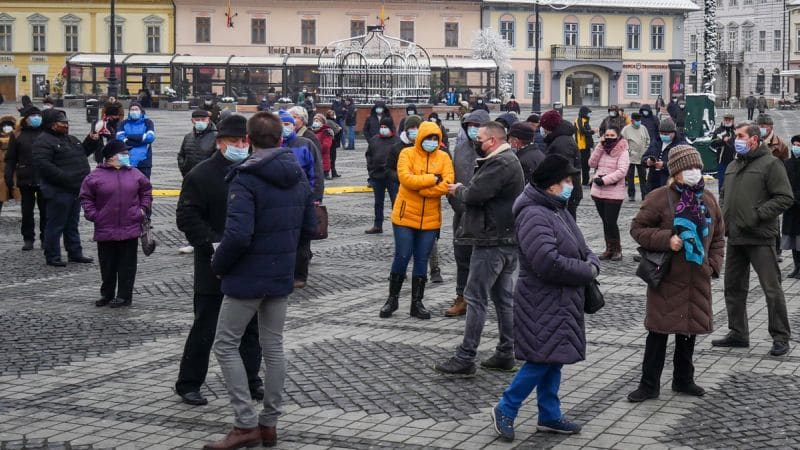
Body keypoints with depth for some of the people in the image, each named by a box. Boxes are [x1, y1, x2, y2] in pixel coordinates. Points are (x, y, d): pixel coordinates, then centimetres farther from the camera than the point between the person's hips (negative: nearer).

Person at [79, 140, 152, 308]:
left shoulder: (134, 174, 4)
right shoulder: (96, 176, -4)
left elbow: (146, 190, 17)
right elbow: (86, 197, 3)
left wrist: (143, 209, 8)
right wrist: (93, 215, -5)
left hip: (130, 228, 1)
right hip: (105, 229, -1)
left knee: (127, 264, 4)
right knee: (107, 264, 10)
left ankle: (124, 296, 11)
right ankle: (107, 294, 24)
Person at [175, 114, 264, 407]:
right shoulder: (201, 175, -8)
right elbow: (187, 217, -11)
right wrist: (213, 244, -21)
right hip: (214, 264, -5)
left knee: (251, 327, 13)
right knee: (205, 327, 2)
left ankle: (251, 380, 26)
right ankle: (188, 383, 14)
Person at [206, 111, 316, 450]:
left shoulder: (245, 179, -18)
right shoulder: (299, 177, 5)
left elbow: (238, 235, -25)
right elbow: (309, 228, 10)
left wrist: (218, 265, -9)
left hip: (248, 277, -7)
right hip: (282, 276, 7)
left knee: (226, 345, 4)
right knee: (273, 347, 14)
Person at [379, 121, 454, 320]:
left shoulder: (443, 158, 2)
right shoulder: (407, 154, -4)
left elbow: (447, 183, -12)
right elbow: (405, 178, -20)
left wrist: (420, 188, -18)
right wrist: (432, 179, -17)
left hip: (430, 219, 2)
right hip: (405, 216, -2)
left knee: (422, 260, 8)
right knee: (402, 257, 1)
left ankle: (417, 303, 16)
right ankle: (392, 299, 17)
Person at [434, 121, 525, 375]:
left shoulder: (500, 164, -18)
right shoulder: (508, 161, 18)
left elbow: (475, 194, -23)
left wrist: (458, 190, -4)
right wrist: (462, 191, 2)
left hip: (492, 241, -11)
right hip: (507, 240, 11)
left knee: (476, 298, -7)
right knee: (504, 298, 13)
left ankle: (465, 359, -5)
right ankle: (505, 354, 19)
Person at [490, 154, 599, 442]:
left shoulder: (559, 210, 13)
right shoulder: (534, 215, -20)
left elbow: (582, 250, 18)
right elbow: (548, 262, -29)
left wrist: (592, 264, -6)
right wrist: (586, 271, -17)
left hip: (561, 302, 10)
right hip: (542, 302, -10)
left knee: (554, 359, 14)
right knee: (541, 360, -7)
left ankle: (549, 416, 23)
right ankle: (505, 410, 6)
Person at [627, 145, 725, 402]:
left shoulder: (708, 200, 8)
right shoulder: (660, 198, -9)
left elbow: (718, 236, 18)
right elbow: (638, 228, -7)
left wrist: (713, 264, 5)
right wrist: (666, 240, -19)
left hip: (698, 280, 5)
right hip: (667, 278, -5)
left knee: (690, 328, 14)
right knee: (659, 331, -1)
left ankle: (684, 380, 30)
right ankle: (649, 385, 8)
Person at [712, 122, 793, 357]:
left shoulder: (770, 164, -8)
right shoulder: (733, 166, 16)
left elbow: (785, 198, -14)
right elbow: (724, 195, 28)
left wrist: (757, 215, -19)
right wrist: (723, 214, 9)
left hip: (760, 238, -8)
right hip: (734, 237, 8)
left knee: (771, 288, -4)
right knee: (734, 287, 13)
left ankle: (780, 337, 3)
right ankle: (738, 333, 24)